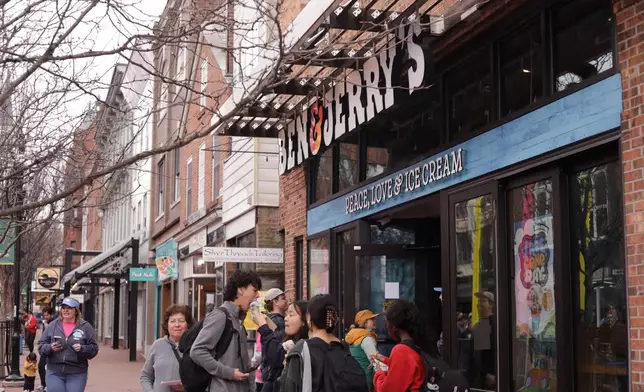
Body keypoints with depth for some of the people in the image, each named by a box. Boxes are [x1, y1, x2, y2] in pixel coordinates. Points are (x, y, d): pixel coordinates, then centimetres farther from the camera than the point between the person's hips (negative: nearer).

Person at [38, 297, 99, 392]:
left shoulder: (86, 327, 2)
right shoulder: (52, 325, 7)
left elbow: (94, 348, 2)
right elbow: (41, 345, 8)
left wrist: (82, 349, -17)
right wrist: (50, 348, -12)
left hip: (76, 374, -1)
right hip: (54, 373, 1)